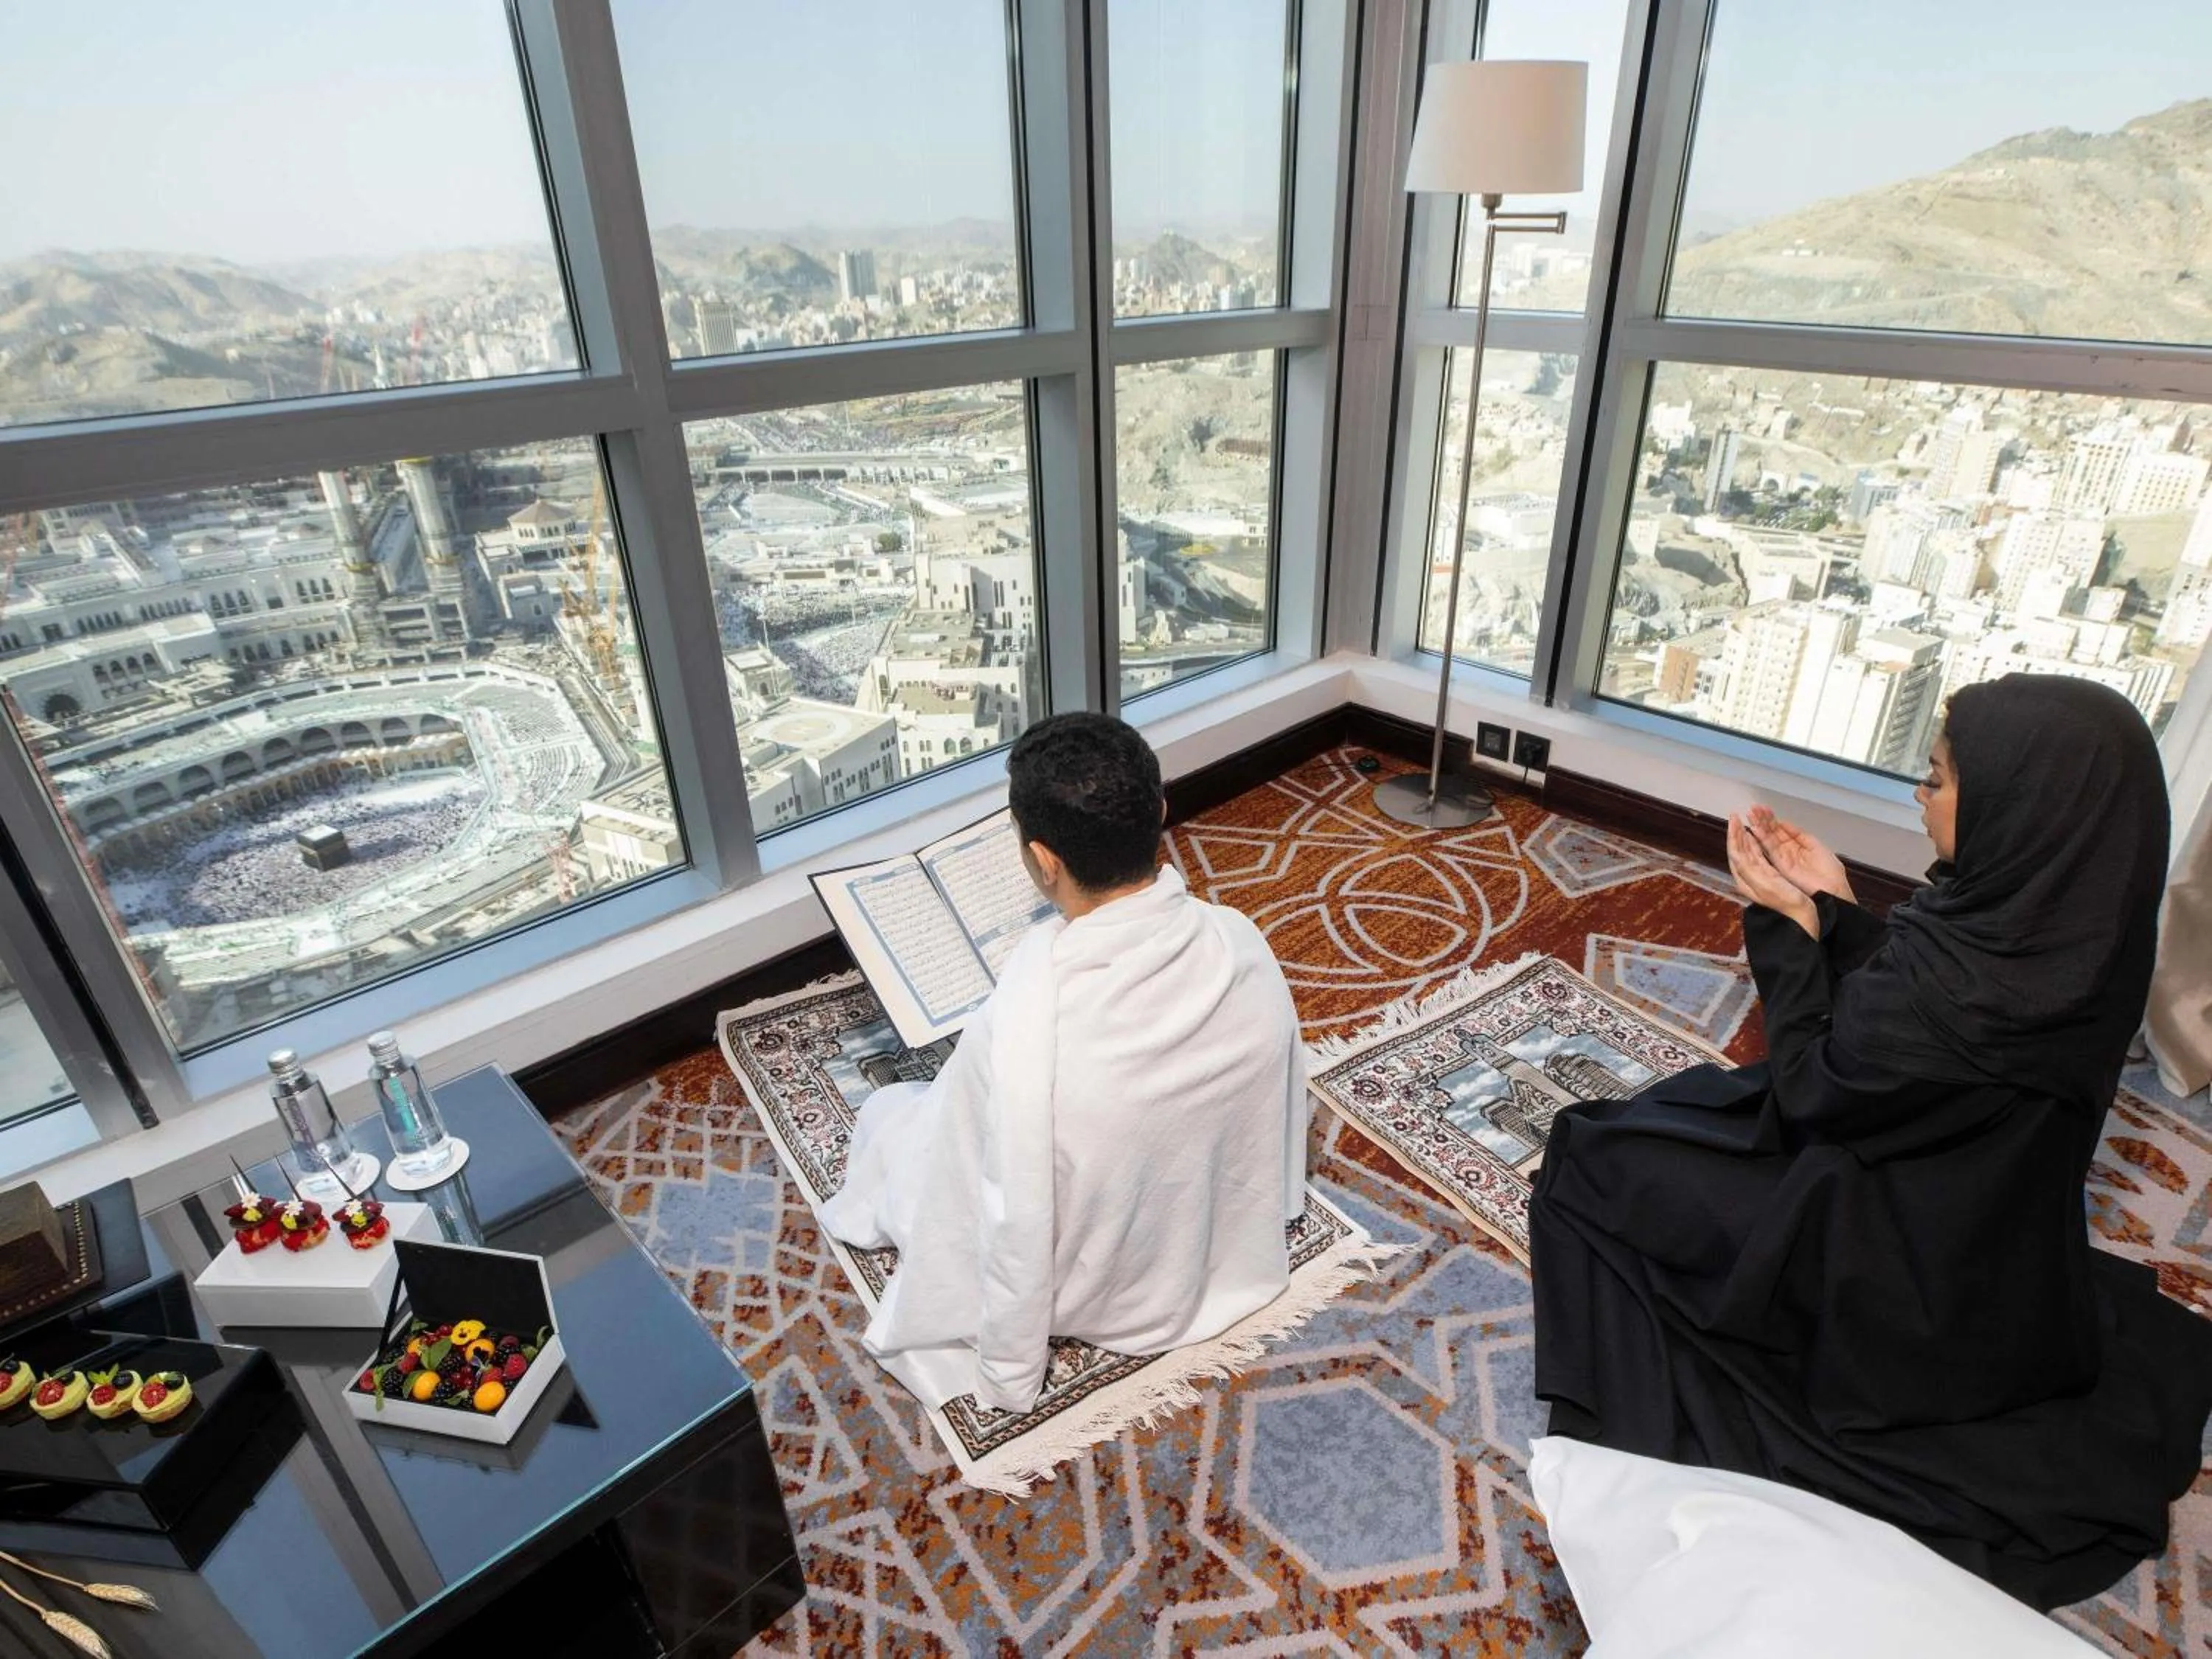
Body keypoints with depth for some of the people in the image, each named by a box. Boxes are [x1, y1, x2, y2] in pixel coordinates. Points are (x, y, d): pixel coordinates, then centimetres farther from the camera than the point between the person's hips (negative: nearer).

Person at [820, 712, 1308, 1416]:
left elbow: (1018, 1235, -27)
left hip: (1099, 1296, -5)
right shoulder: (1243, 943, -22)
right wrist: (1265, 1213, 16)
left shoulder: (1027, 1021, -39)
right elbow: (1279, 1105, -5)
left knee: (890, 1112, 17)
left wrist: (1007, 1380, -7)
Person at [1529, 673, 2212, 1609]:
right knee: (1665, 1117, 24)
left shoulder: (1956, 982, -39)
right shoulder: (2067, 924, -13)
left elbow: (1808, 1092, -21)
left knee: (1590, 1161, 5)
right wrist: (1834, 909, -5)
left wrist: (1790, 926, -17)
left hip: (1881, 1283, -8)